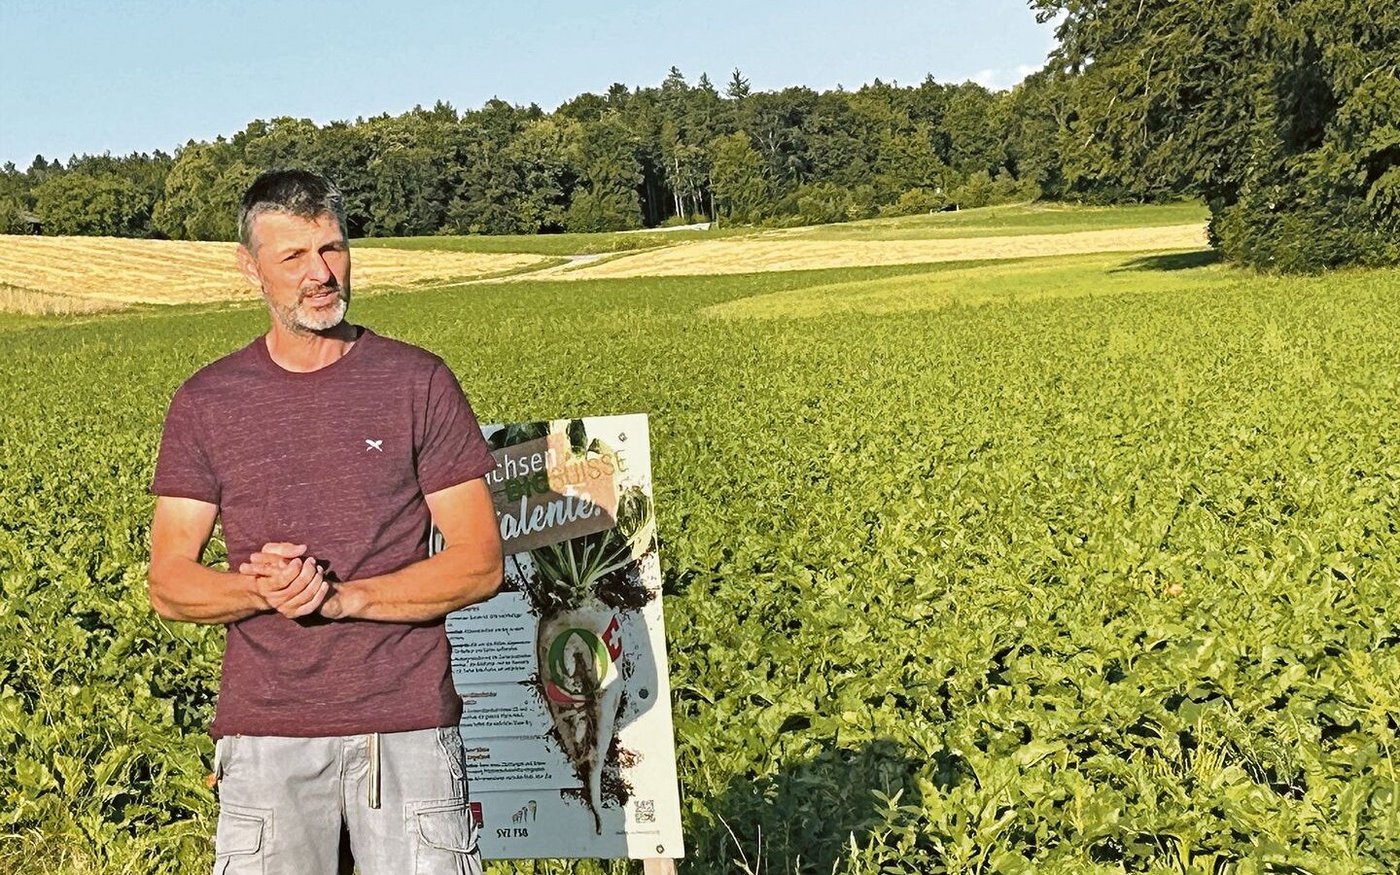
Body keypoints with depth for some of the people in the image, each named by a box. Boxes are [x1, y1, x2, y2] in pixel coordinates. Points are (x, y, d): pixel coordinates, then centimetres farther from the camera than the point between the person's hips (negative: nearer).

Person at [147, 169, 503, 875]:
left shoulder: (418, 382, 1)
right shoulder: (205, 402, 5)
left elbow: (479, 563, -2)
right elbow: (169, 585, 5)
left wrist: (341, 596, -14)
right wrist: (261, 590, -16)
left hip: (408, 725, -1)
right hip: (266, 733, 1)